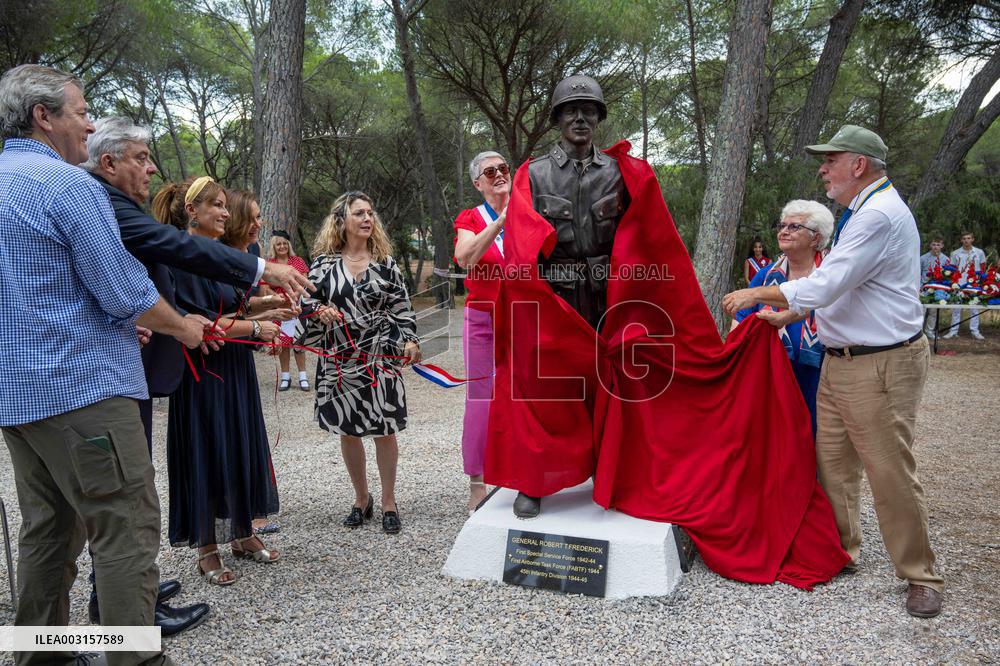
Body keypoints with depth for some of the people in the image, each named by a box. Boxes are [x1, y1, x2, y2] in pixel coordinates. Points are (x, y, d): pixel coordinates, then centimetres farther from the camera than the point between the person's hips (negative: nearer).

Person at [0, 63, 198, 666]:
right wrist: (183, 327, 2)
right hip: (83, 388, -10)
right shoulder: (68, 184, -12)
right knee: (127, 532, -5)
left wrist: (120, 322, 21)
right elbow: (125, 292, -15)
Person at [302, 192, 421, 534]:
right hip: (340, 358, 1)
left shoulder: (385, 262, 5)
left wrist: (410, 340, -4)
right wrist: (320, 310, -15)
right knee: (348, 431, 9)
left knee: (384, 429, 1)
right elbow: (307, 299, 6)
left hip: (380, 357, 0)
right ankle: (361, 499, 27)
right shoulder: (324, 263, 2)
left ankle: (388, 502, 17)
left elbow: (401, 306, 7)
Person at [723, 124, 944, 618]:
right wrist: (782, 312, 19)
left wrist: (756, 294, -13)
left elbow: (825, 285, -24)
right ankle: (841, 550, 29)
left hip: (882, 365, -10)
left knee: (891, 472, -1)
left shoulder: (880, 215, -19)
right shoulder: (861, 213, 15)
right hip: (839, 360, 10)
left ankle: (920, 577, 16)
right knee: (832, 461, 14)